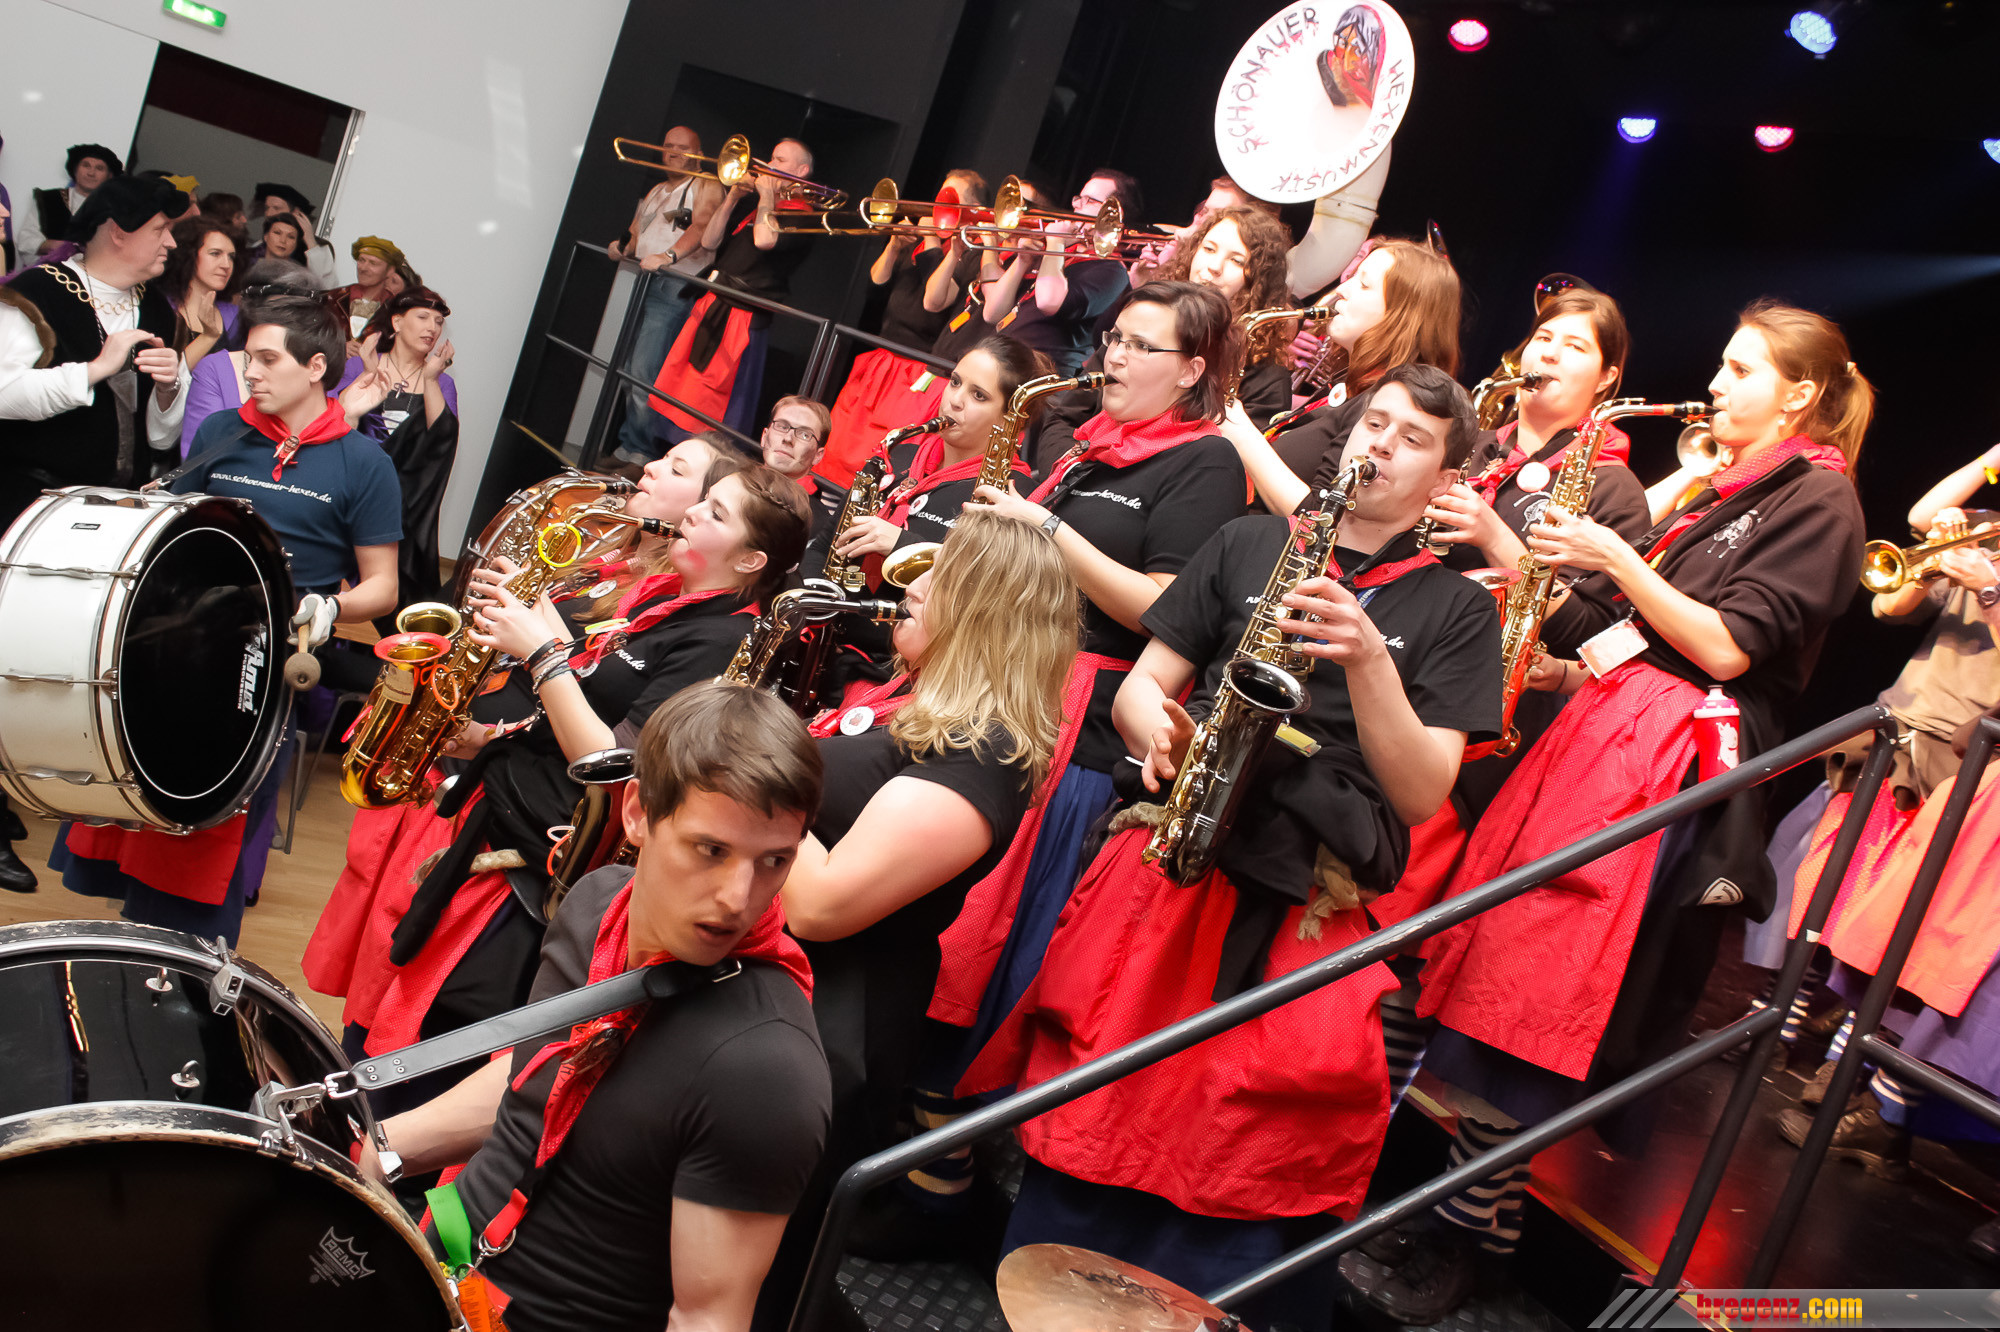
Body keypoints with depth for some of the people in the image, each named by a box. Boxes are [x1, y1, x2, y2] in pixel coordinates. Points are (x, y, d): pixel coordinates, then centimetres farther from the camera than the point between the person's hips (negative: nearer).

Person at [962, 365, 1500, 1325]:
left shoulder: (1454, 609, 12)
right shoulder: (1248, 545, 18)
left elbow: (1422, 793, 3)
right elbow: (1140, 686, 17)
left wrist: (1366, 658, -11)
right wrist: (1168, 739, -5)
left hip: (1309, 904, -1)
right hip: (1172, 857, 1)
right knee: (1089, 1123, -11)